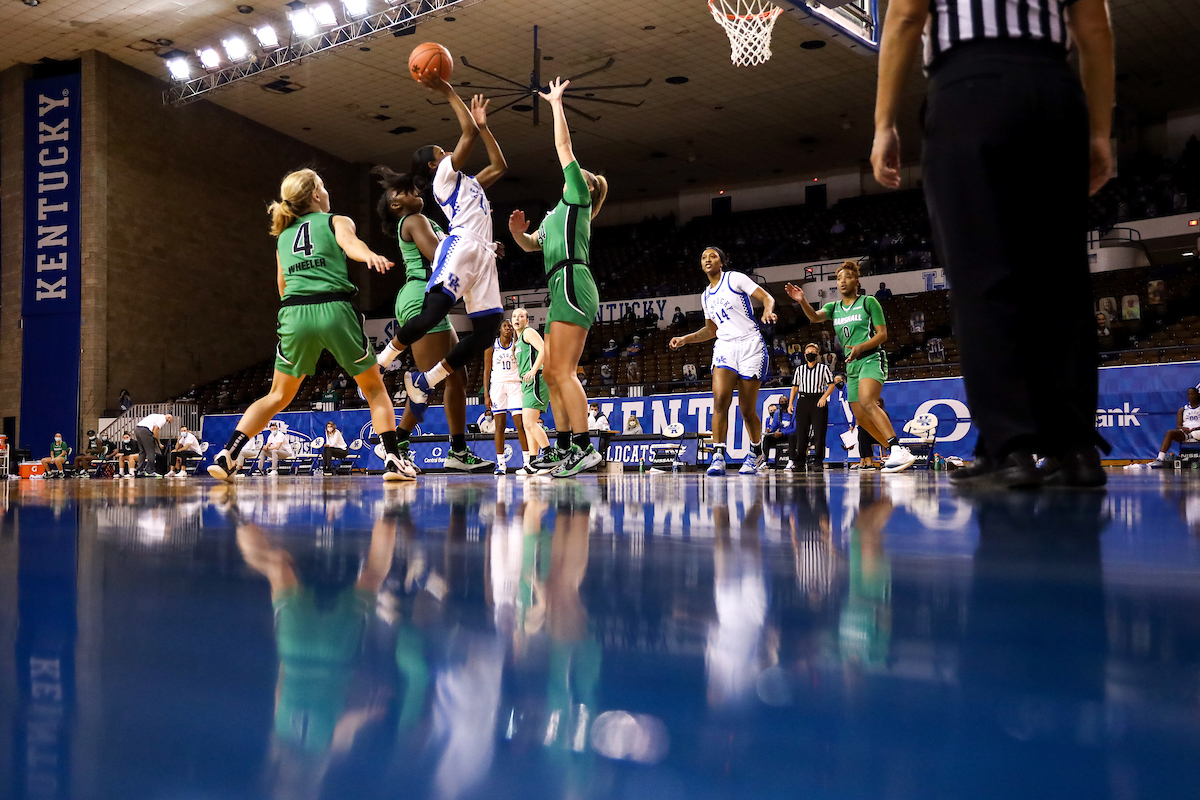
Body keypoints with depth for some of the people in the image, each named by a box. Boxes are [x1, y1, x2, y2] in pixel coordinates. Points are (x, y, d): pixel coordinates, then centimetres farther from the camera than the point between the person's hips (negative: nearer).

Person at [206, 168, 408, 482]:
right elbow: (350, 243, -11)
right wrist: (370, 255, -32)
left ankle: (226, 455, 5)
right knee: (374, 388, 11)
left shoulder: (283, 236, 27)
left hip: (295, 314, 4)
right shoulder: (337, 221, 14)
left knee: (278, 396, 17)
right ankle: (393, 460, -2)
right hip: (335, 310, -4)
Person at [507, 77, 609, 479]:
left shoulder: (578, 198, 8)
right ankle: (564, 446, 9)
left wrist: (556, 104, 11)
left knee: (563, 372, -17)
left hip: (572, 284, -10)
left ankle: (584, 446, -21)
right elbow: (530, 245, 32)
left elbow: (564, 148, 4)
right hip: (562, 292, 10)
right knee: (551, 374, 7)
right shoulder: (558, 216, 31)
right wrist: (518, 232, 10)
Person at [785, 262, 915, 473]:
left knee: (866, 402, -31)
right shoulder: (834, 307, 14)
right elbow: (815, 317, -6)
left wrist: (861, 347, -21)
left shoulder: (869, 302, 0)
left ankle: (899, 450, -37)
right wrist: (802, 301, -27)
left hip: (872, 359, -7)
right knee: (861, 417, 6)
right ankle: (895, 453, 18)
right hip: (851, 365, 7)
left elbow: (882, 334, -3)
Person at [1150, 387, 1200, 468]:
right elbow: (1178, 426, 13)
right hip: (1185, 432, 3)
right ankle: (1160, 460, -39)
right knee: (1170, 433, -27)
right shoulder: (1182, 410, 23)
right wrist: (1183, 428, -11)